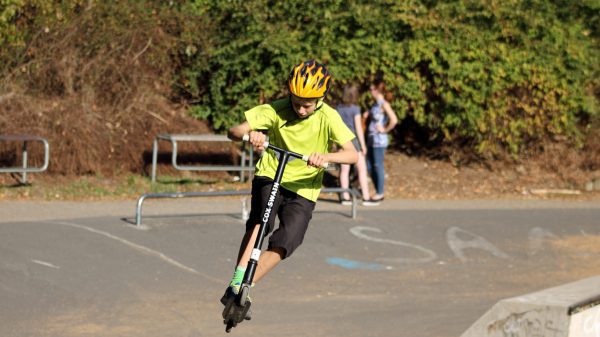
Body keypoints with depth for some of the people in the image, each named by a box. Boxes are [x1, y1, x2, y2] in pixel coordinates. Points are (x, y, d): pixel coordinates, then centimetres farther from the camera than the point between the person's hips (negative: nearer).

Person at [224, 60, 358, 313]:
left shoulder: (328, 117, -14)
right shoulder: (277, 110, -13)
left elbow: (352, 154, -23)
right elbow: (233, 131, -16)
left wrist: (326, 157, -43)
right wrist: (250, 135, -40)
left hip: (303, 190, 0)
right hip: (270, 177, 0)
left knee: (283, 244, -15)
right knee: (259, 222, -30)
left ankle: (239, 290, 0)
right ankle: (237, 282, -30)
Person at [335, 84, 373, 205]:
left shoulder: (338, 108, 4)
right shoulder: (355, 109, -12)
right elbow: (358, 127, -12)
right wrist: (363, 145, -6)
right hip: (354, 140, -5)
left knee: (344, 169, 8)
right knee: (362, 169, 1)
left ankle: (345, 197, 7)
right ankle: (366, 197, -1)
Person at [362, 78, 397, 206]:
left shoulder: (384, 104, -13)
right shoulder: (375, 104, 13)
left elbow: (394, 120, -24)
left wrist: (385, 130, -14)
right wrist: (366, 115, 7)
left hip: (379, 140, -9)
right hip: (371, 139, 9)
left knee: (378, 166, -2)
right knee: (369, 166, 12)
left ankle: (379, 195, 6)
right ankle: (378, 193, 22)